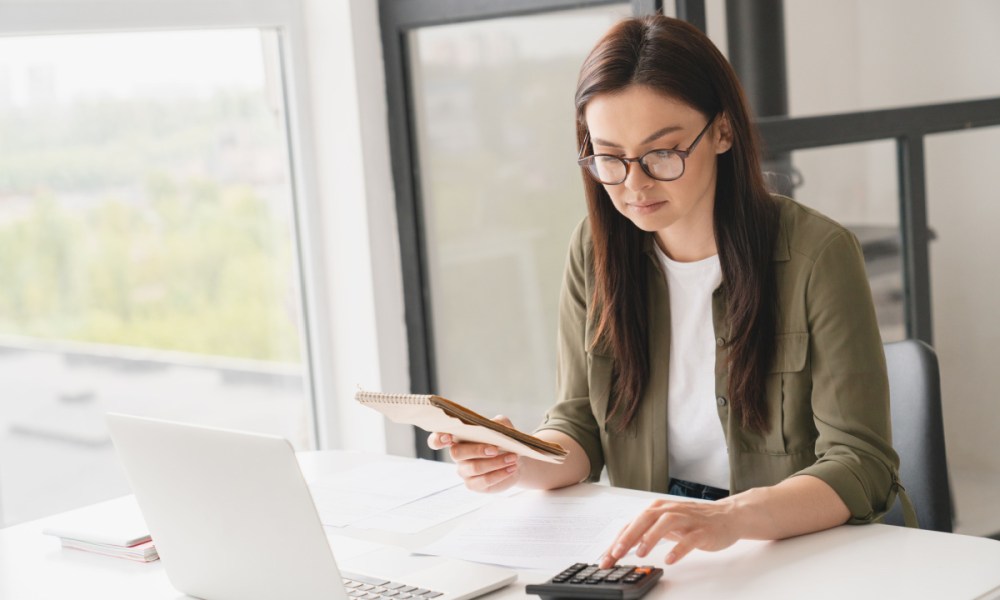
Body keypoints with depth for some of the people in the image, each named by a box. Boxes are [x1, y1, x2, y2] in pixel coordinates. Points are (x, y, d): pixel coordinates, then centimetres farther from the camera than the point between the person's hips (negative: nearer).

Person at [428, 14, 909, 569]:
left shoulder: (816, 255, -11)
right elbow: (579, 429, 7)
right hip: (646, 551, 3)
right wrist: (520, 463, -16)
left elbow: (861, 467, -15)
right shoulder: (595, 253, 3)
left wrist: (732, 517, -32)